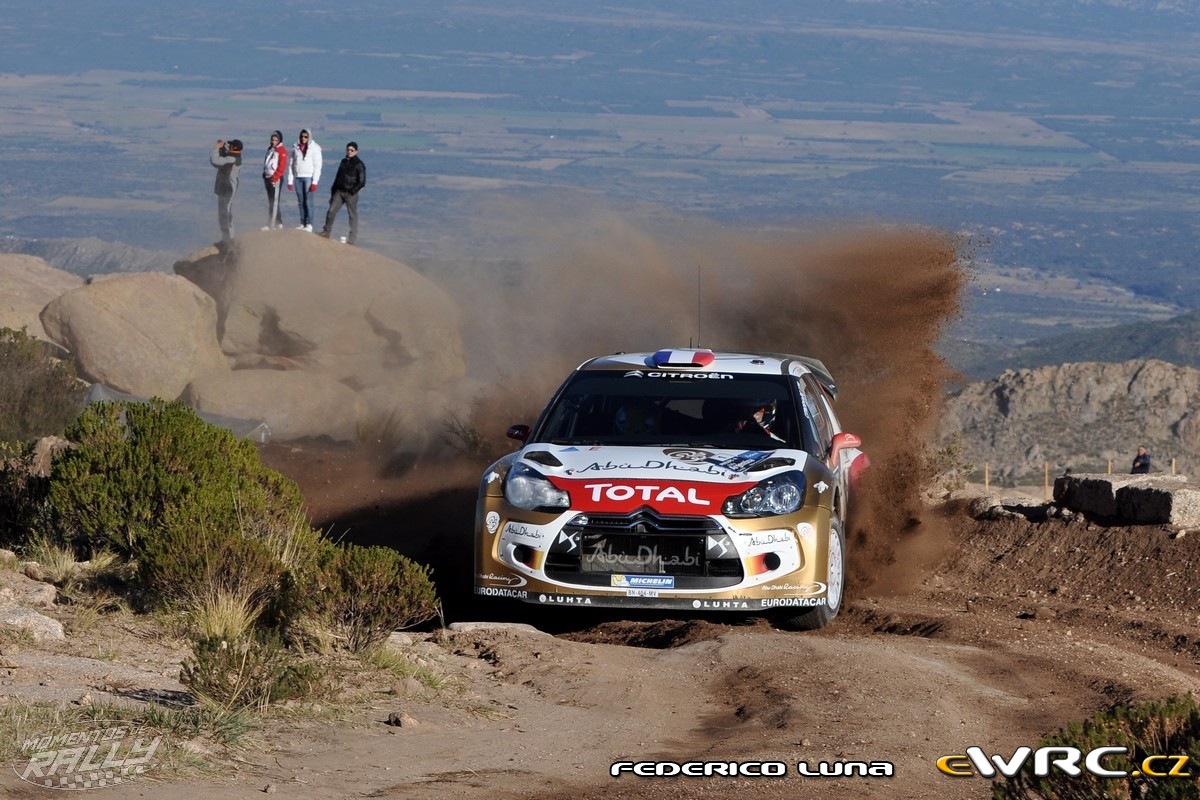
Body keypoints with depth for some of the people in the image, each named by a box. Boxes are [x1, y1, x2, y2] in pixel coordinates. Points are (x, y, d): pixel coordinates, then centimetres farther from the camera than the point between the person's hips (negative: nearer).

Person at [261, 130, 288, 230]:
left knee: (274, 202, -10)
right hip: (268, 178, 9)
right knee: (270, 202, 12)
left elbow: (282, 167, -15)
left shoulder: (282, 151, -9)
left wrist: (274, 178, -18)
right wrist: (265, 175, 13)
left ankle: (270, 224, -13)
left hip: (276, 179, -9)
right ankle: (279, 222, 20)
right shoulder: (270, 149, 16)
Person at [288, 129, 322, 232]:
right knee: (301, 202, 7)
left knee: (309, 201, -9)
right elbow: (291, 164, 13)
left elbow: (317, 166, -6)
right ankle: (302, 223, 11)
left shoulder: (314, 149, -3)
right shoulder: (295, 148, 10)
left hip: (309, 177, -5)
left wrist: (315, 182, -13)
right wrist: (290, 180, 7)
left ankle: (309, 225, -9)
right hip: (298, 178, 5)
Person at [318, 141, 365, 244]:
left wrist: (352, 191, -14)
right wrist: (333, 191, 15)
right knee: (331, 211, -1)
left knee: (352, 215, 1)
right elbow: (338, 177, 19)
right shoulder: (343, 162, 12)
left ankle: (352, 238, 5)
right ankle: (326, 232, 9)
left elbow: (361, 182, -10)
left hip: (350, 193, -6)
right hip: (339, 191, 6)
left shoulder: (359, 165, -7)